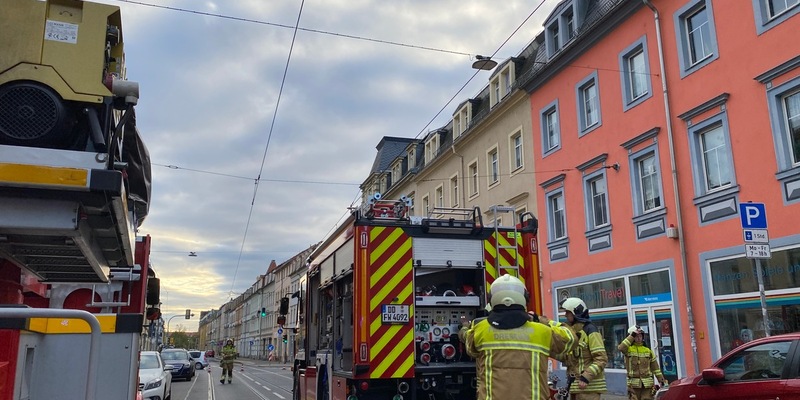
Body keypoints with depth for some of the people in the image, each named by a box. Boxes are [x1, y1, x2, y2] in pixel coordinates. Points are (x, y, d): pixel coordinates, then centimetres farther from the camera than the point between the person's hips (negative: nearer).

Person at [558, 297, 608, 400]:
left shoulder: (590, 330, -10)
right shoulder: (571, 331, 16)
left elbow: (601, 359, -16)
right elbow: (568, 358, 14)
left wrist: (586, 377, -22)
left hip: (588, 385, -9)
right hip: (575, 384, 9)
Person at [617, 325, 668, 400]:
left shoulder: (648, 351, 13)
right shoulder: (628, 349, 0)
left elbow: (655, 368, 15)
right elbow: (621, 348, -24)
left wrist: (661, 379, 9)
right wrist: (632, 336, -22)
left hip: (647, 383, 3)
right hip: (634, 383, -3)